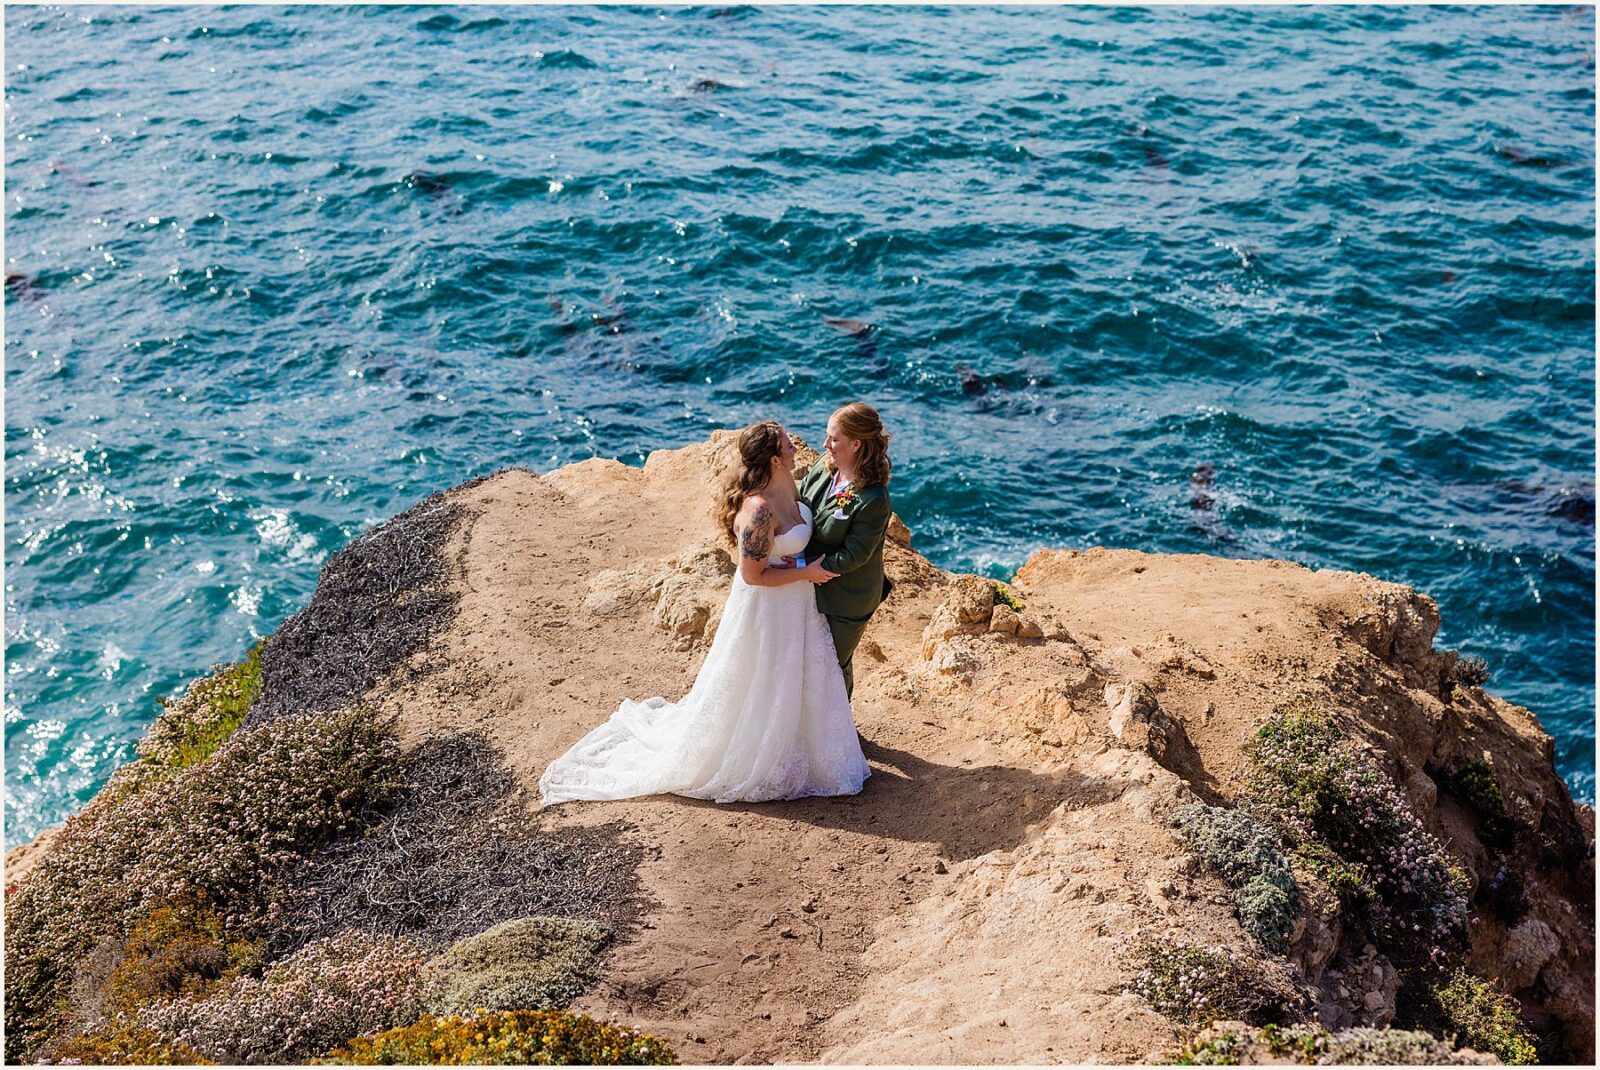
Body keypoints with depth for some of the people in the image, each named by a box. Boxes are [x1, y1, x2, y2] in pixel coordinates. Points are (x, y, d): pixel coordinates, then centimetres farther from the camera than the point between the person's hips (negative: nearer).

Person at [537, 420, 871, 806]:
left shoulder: (787, 485, -5)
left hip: (792, 605, 9)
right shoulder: (759, 510, -33)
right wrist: (806, 573, -19)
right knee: (757, 689, 10)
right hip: (766, 609, -9)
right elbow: (755, 575, -27)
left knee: (791, 683, 25)